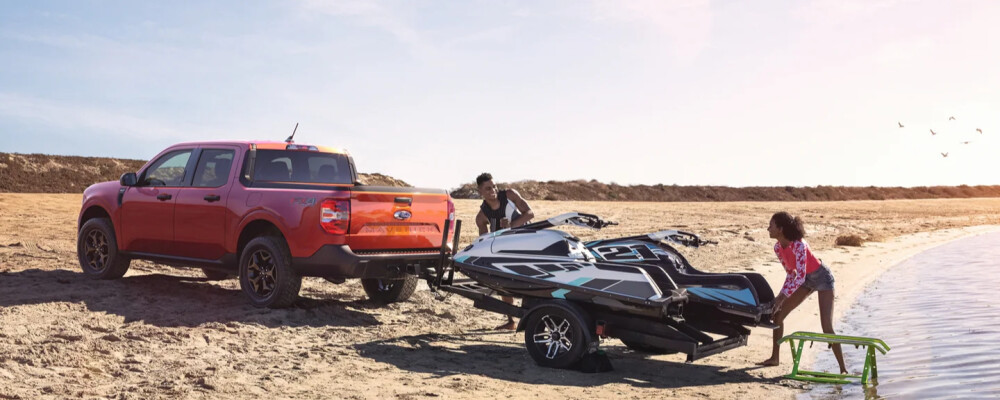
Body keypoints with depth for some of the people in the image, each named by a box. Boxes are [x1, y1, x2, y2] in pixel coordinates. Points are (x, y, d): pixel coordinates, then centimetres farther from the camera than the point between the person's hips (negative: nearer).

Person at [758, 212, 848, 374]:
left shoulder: (799, 245, -33)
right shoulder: (778, 248, -9)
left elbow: (800, 277, -36)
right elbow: (790, 273, 3)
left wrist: (782, 297, -37)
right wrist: (781, 296, -5)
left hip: (822, 277, -8)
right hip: (806, 280, 8)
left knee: (827, 328, -14)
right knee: (777, 314, 1)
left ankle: (843, 368, -3)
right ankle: (774, 358, 13)